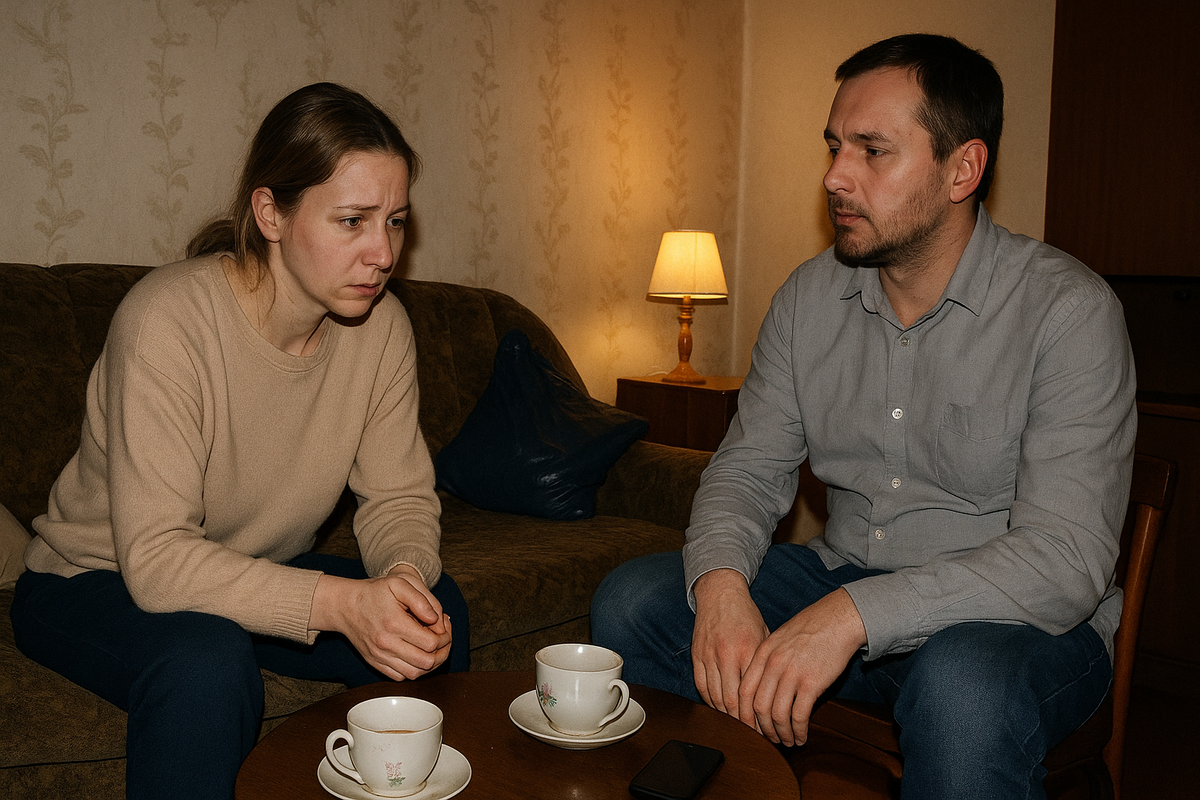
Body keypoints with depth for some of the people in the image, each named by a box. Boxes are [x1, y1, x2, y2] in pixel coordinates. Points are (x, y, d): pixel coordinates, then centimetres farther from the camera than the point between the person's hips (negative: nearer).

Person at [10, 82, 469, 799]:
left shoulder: (380, 323, -12)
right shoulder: (168, 318, -29)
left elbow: (400, 496, -8)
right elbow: (156, 558, -33)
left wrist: (403, 575, -31)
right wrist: (337, 603, -44)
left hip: (261, 577, 5)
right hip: (96, 582, -5)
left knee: (435, 610, -16)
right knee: (208, 663, -36)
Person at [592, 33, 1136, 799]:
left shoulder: (1068, 310, -17)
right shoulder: (811, 296, 1)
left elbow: (1066, 558, -24)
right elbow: (749, 469, 2)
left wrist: (855, 615, -35)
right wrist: (721, 582, -21)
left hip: (1022, 619, -4)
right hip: (841, 583, 5)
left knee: (963, 684, -39)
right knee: (632, 602, -9)